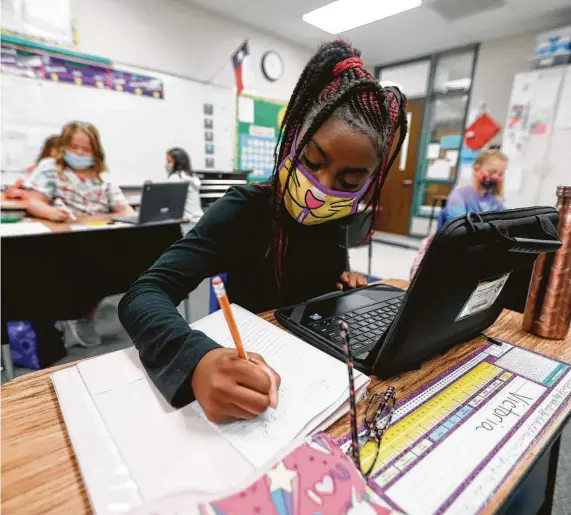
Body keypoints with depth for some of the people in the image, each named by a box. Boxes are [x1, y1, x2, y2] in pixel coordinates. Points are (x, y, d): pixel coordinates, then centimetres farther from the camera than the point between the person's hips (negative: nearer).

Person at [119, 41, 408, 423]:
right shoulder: (244, 209, -21)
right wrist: (197, 359, -47)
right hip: (247, 357, -3)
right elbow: (143, 297, -29)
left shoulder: (336, 220, -5)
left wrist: (345, 280, -7)